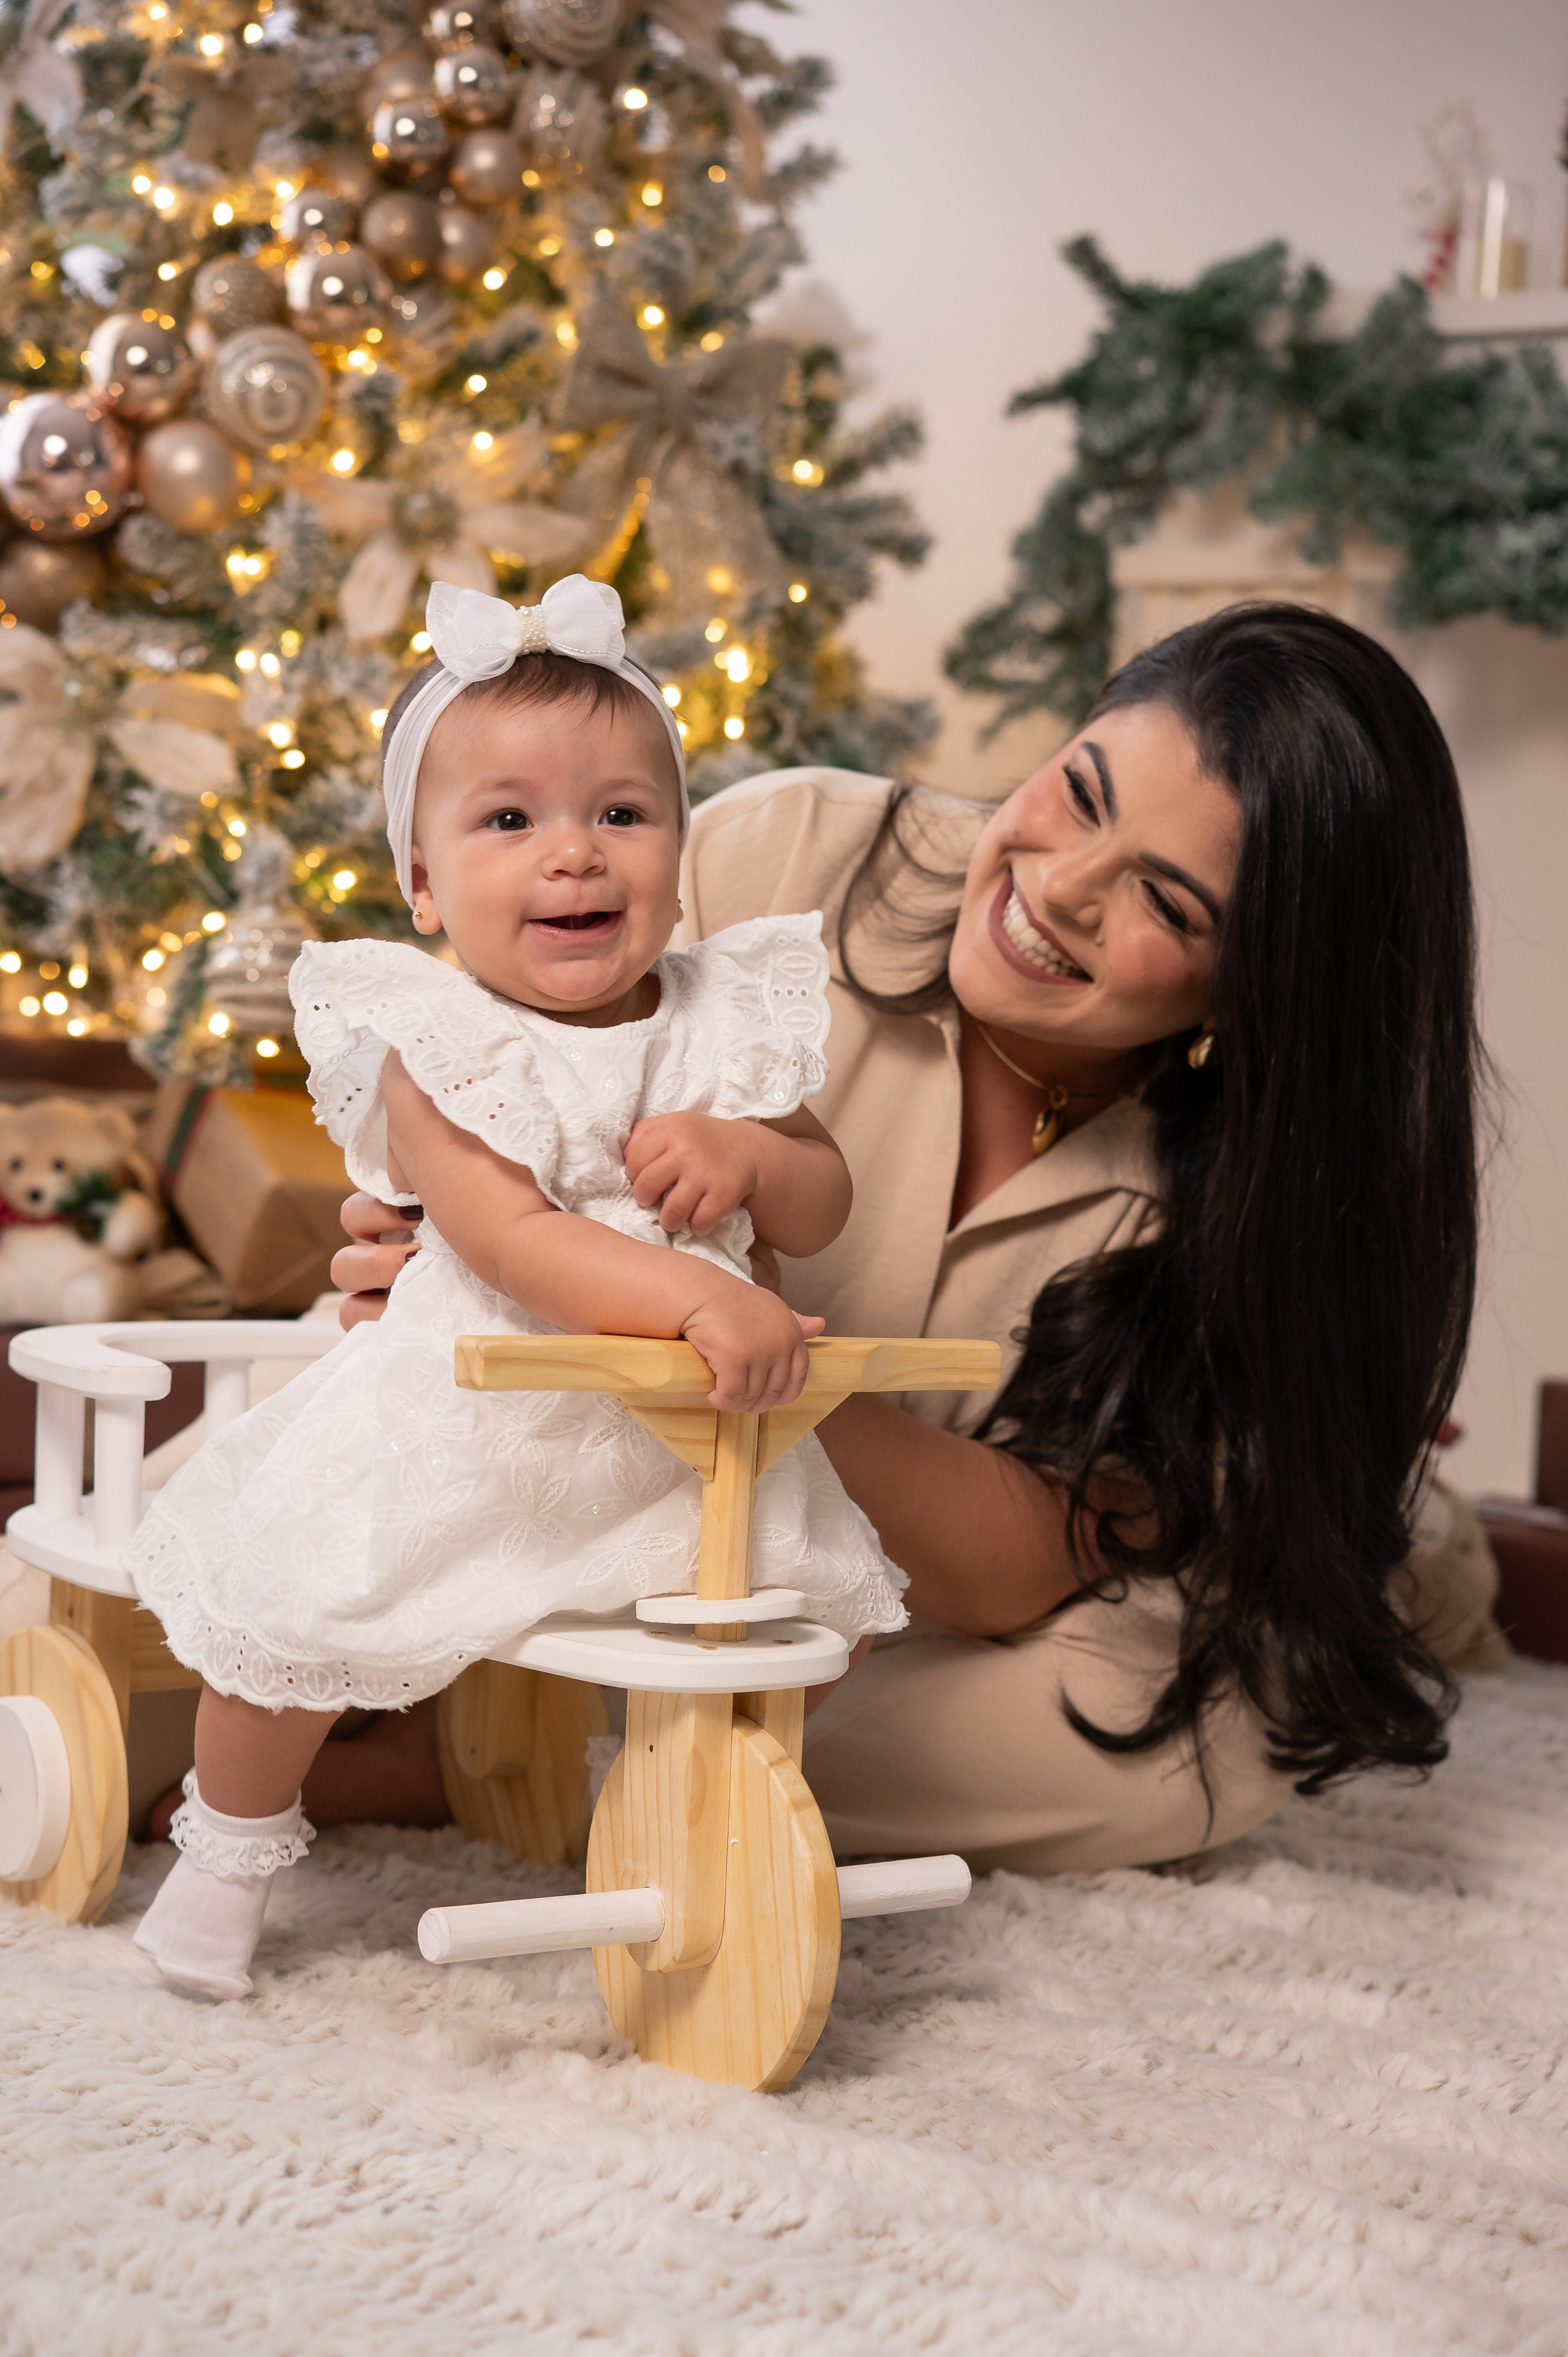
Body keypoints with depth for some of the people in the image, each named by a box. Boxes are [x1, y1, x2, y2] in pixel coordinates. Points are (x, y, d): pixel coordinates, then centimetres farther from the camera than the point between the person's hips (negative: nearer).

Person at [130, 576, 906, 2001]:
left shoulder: (728, 1019, -1)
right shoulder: (439, 1047, -14)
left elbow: (821, 1216, 4)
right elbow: (512, 1242, -28)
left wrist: (745, 1150, -18)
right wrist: (697, 1298, -40)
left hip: (680, 1434, 4)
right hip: (462, 1426, -3)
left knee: (794, 1597, -3)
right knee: (292, 1607, -8)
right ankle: (233, 1846, 22)